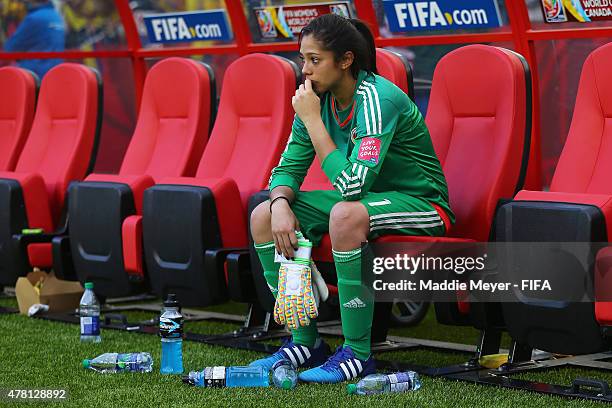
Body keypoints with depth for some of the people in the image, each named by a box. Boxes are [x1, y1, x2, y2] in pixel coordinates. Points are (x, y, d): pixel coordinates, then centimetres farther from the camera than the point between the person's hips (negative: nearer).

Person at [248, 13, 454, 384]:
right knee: (264, 217, -3)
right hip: (364, 199, 8)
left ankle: (358, 353, -27)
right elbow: (288, 168, 4)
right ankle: (306, 341, 2)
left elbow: (352, 185, -33)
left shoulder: (378, 99, -26)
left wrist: (312, 120, -28)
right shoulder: (319, 99, -3)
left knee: (345, 215, -38)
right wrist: (280, 204, -18)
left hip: (420, 204, -8)